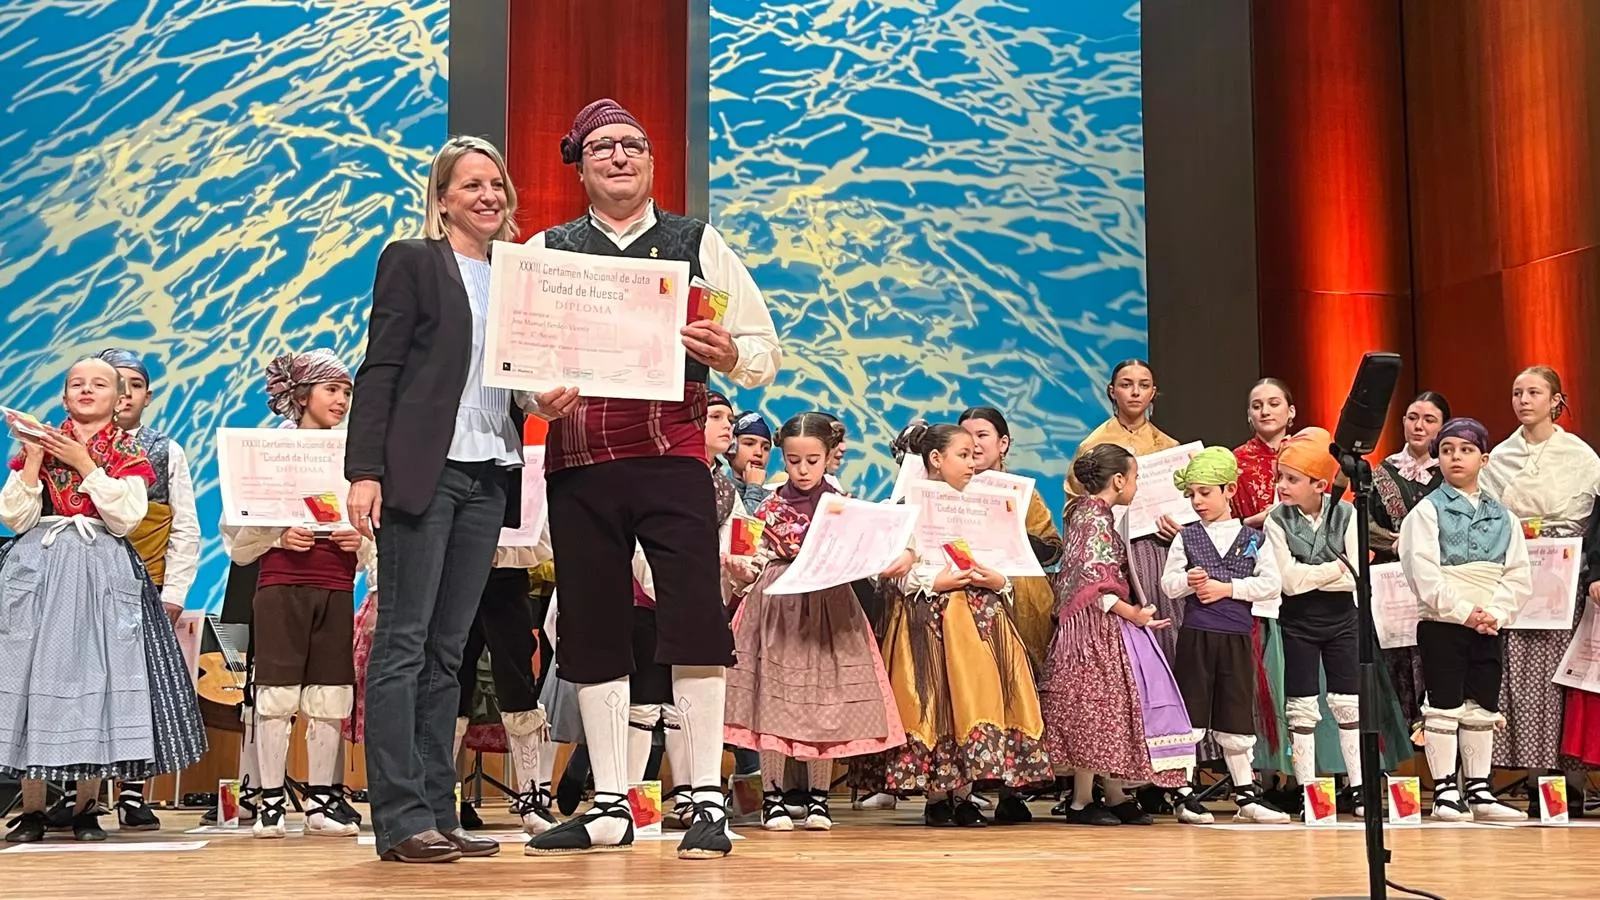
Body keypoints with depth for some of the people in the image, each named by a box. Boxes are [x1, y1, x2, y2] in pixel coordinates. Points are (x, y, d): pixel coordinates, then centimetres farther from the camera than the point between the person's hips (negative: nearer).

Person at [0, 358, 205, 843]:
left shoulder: (128, 453, 8)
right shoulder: (41, 442, 12)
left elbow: (127, 516, -8)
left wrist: (85, 463, -8)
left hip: (102, 574, -1)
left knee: (95, 676, -5)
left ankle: (85, 808, 5)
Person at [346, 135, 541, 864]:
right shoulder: (411, 261, 2)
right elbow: (379, 370, -5)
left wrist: (545, 400, -2)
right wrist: (365, 471, -14)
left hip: (488, 475, 6)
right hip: (421, 470, -6)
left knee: (447, 650, 7)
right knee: (404, 643, -5)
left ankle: (438, 813, 10)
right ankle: (401, 819, -5)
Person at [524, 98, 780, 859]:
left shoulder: (697, 243, 8)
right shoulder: (546, 252, 12)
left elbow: (765, 353, 6)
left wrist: (729, 355, -16)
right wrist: (539, 396, -16)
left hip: (671, 455, -2)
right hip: (577, 460, 2)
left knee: (694, 621, -9)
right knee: (592, 631, 6)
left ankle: (708, 804, 0)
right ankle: (610, 808, 16)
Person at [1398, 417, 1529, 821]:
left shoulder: (1503, 517, 10)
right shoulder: (1427, 511, -3)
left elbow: (1518, 575, 4)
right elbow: (1424, 575, -12)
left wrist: (1496, 613, -11)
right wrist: (1465, 612, -18)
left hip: (1489, 628, 4)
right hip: (1441, 624, -4)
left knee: (1483, 708, 9)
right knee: (1444, 707, -2)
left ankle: (1478, 790, 16)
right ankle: (1444, 791, 3)